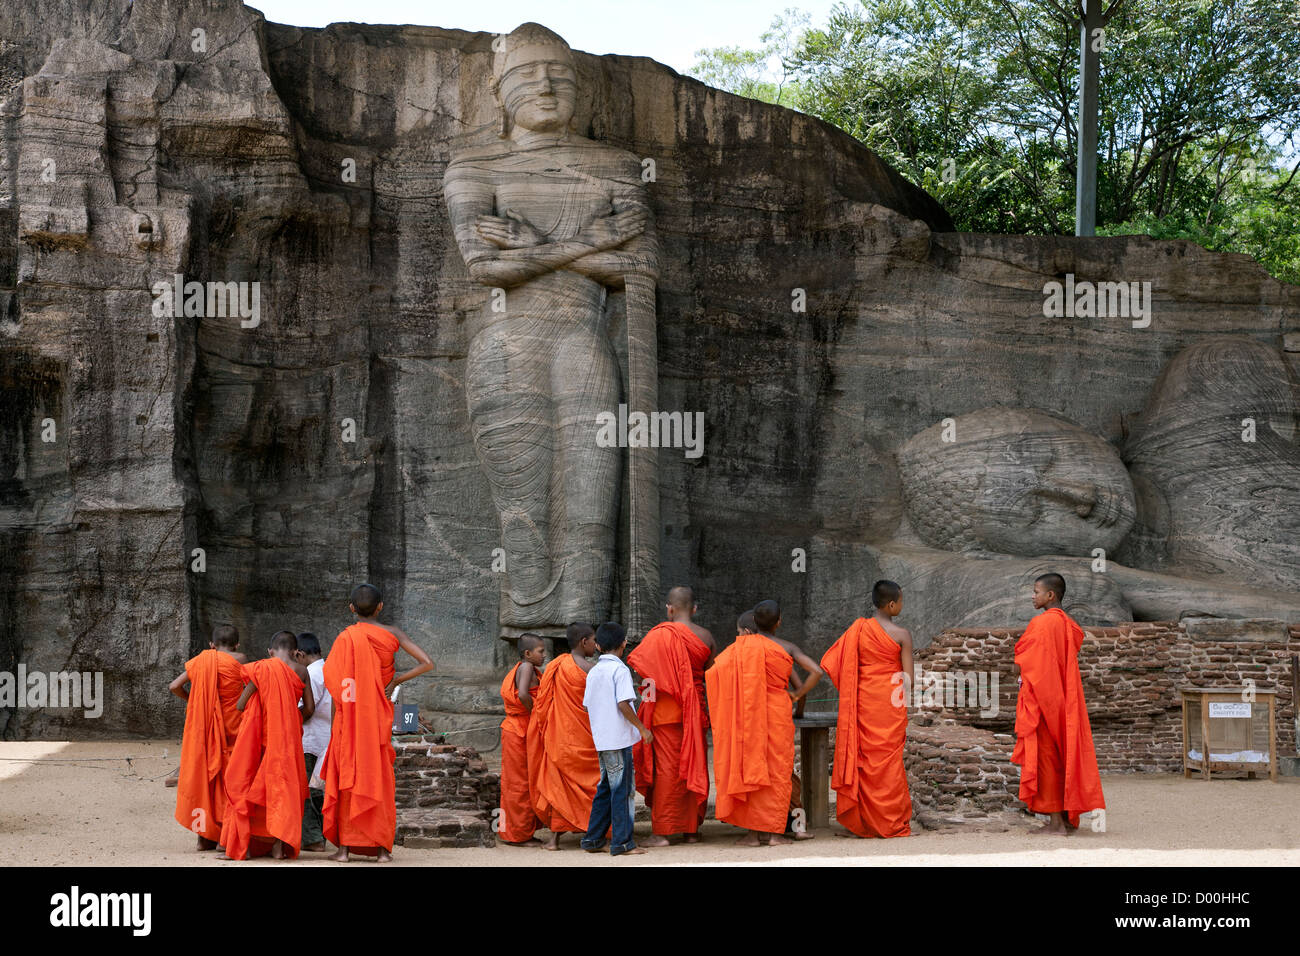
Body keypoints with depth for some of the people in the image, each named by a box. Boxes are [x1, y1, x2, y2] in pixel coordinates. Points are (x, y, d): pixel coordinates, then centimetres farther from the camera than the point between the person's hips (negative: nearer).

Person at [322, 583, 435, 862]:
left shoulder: (345, 637, -8)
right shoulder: (392, 635, -1)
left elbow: (331, 680, -13)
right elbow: (426, 663, -8)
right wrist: (396, 680, -4)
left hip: (350, 715, -2)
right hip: (379, 715, 2)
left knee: (346, 776, 5)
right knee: (380, 777, 8)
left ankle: (344, 846, 1)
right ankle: (382, 847, 6)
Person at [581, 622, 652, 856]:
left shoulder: (593, 672, 11)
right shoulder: (620, 670, -11)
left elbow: (586, 706, 15)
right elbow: (623, 704, -19)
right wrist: (642, 728, -12)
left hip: (601, 739, 7)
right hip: (619, 738, -7)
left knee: (605, 788, 14)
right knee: (622, 789, -3)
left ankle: (593, 839, 15)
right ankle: (622, 842, -2)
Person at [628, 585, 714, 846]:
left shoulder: (659, 634, -9)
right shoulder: (705, 637, 4)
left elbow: (639, 667, -13)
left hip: (666, 710, -4)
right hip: (695, 712, 4)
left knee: (667, 767, -3)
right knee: (694, 766, 10)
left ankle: (662, 831, -3)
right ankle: (692, 829, 15)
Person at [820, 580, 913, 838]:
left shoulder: (858, 629, 0)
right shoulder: (902, 635, -10)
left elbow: (832, 664, -1)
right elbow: (909, 679, -11)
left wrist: (853, 690, 10)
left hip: (864, 702, 3)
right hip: (891, 704, -3)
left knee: (865, 760, 10)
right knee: (889, 761, 5)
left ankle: (865, 821, 14)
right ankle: (893, 822, 10)